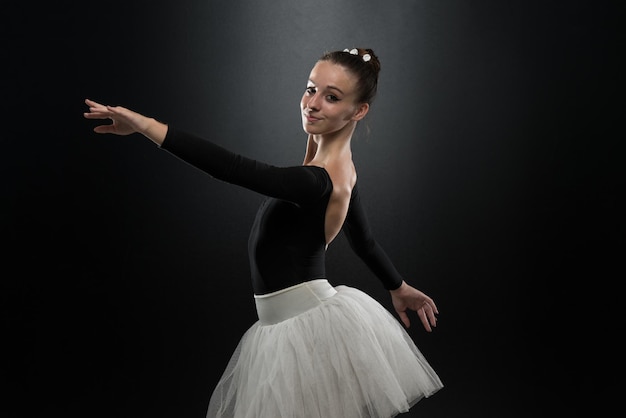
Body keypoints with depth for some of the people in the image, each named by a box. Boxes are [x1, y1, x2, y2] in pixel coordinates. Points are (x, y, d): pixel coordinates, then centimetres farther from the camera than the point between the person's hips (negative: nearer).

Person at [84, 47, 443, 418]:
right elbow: (364, 239, 17)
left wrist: (146, 125, -39)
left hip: (304, 332, -9)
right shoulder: (343, 170, 4)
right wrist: (399, 287, 35)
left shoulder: (315, 182, -25)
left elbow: (232, 167, -35)